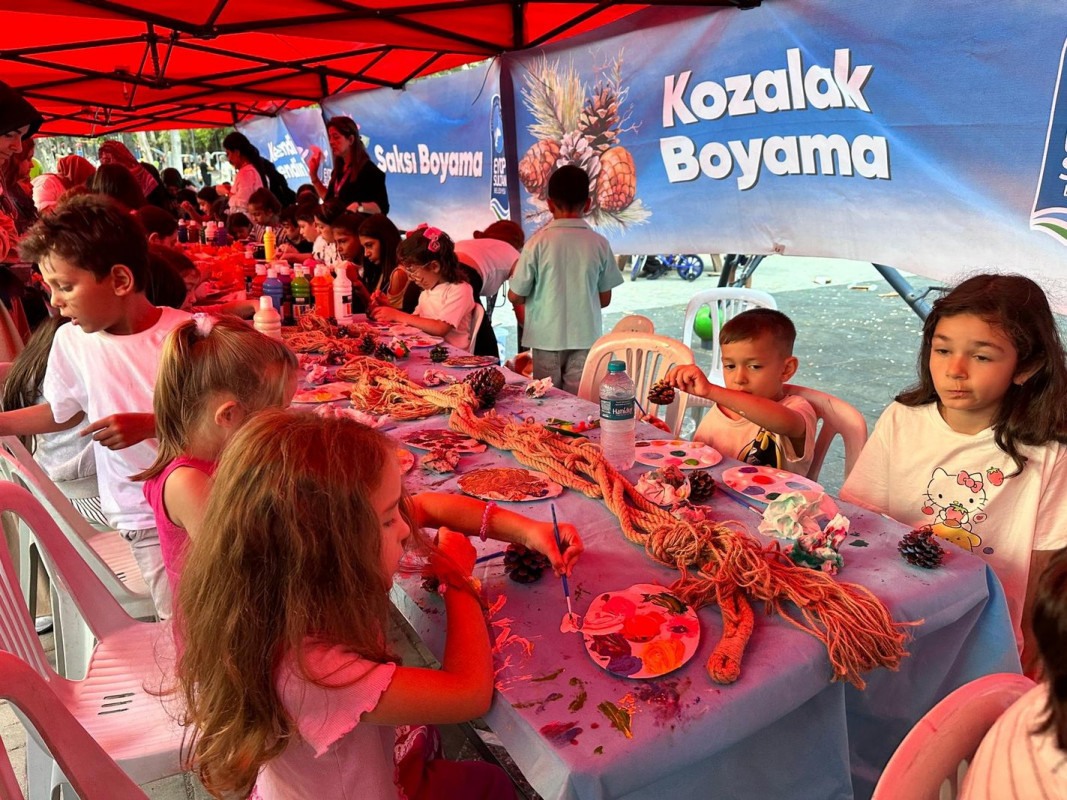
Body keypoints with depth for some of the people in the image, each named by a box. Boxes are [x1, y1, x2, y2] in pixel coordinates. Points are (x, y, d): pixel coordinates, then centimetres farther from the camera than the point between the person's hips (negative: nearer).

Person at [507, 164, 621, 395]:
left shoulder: (538, 242, -10)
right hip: (585, 338, 1)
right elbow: (604, 299, 4)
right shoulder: (599, 243, -4)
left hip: (547, 338, -1)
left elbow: (515, 296, -5)